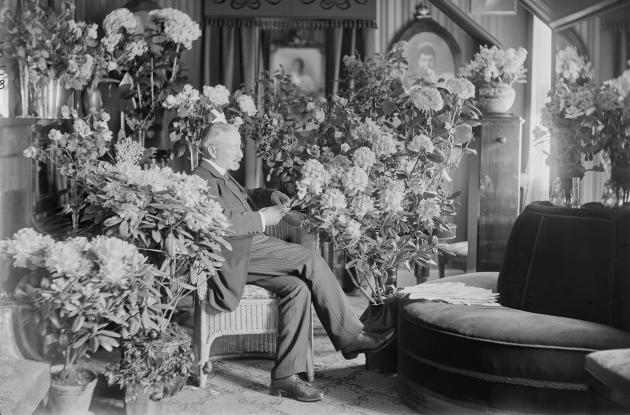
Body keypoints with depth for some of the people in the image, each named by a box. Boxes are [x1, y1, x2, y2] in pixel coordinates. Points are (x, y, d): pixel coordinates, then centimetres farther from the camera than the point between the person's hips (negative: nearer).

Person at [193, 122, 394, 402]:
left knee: (296, 288, -11)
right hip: (236, 259, -10)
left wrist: (271, 196, 15)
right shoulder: (203, 180, -13)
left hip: (250, 253, 10)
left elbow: (244, 197, 35)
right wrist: (262, 219, -18)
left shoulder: (220, 176, 19)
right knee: (309, 259, -19)